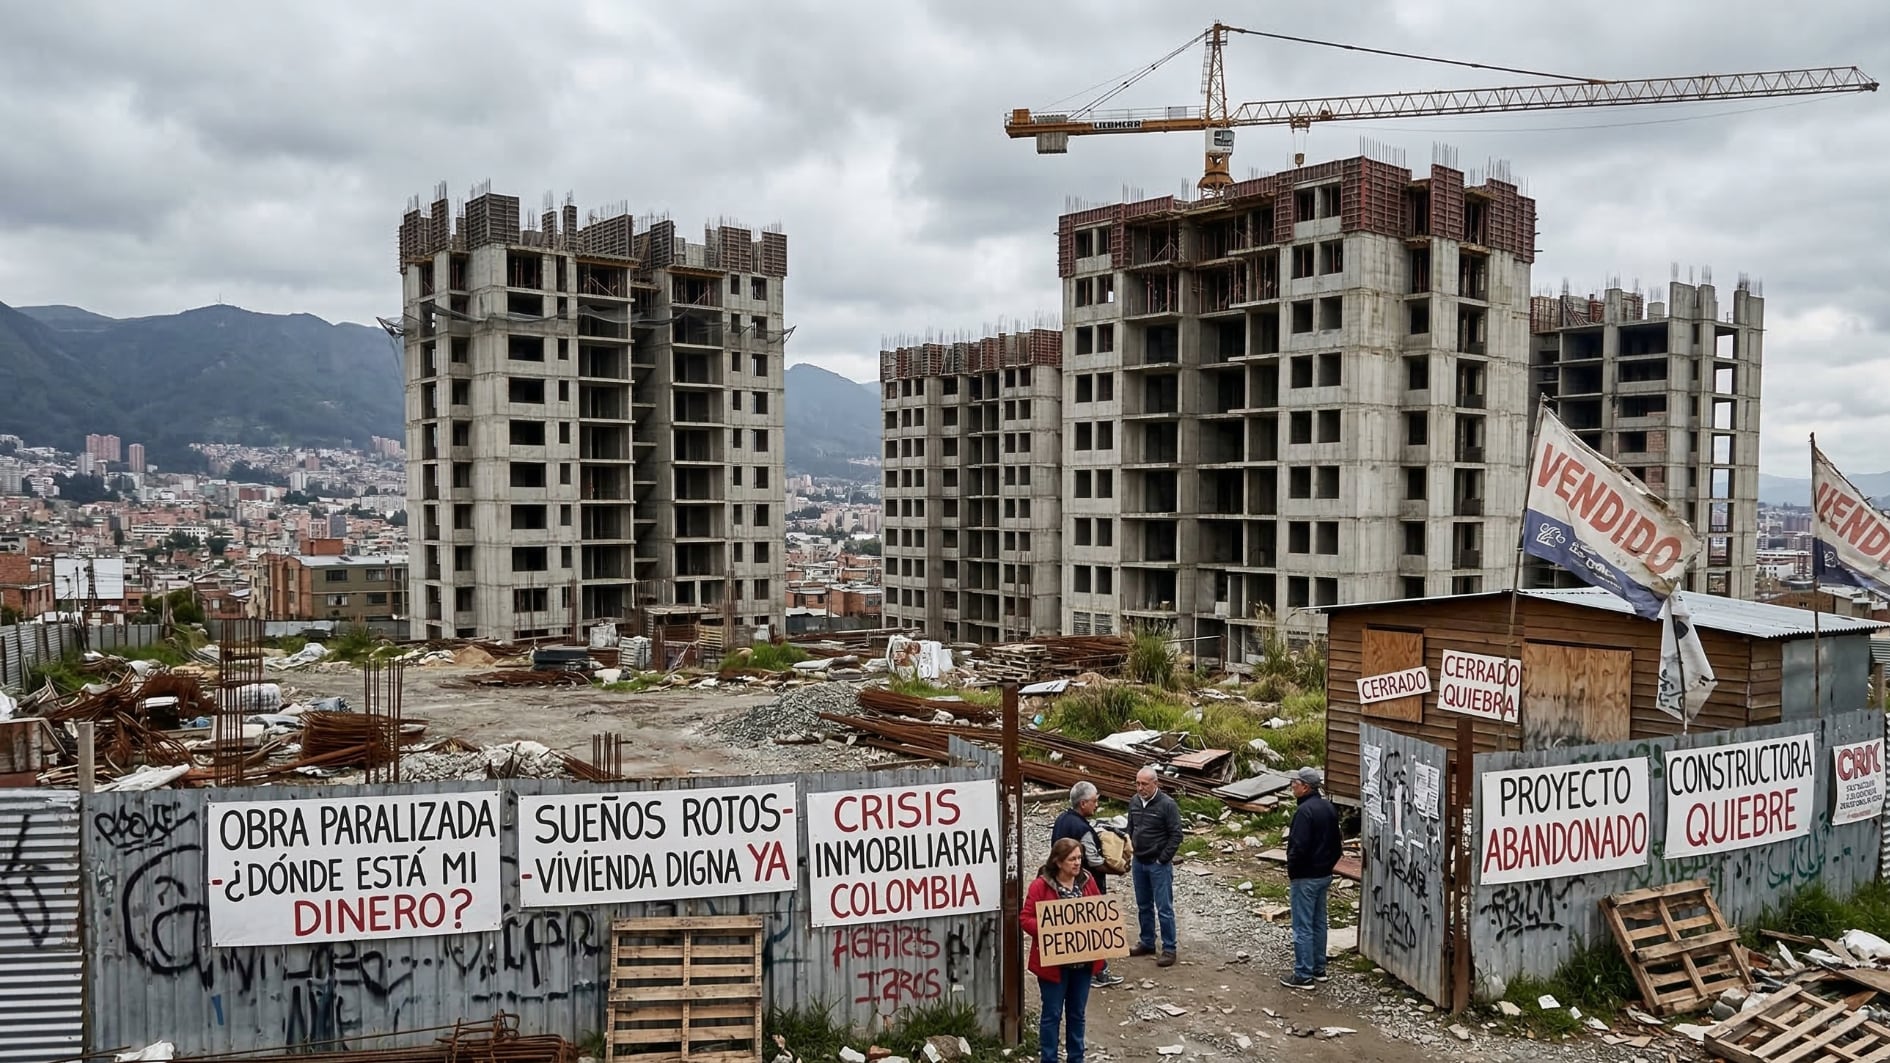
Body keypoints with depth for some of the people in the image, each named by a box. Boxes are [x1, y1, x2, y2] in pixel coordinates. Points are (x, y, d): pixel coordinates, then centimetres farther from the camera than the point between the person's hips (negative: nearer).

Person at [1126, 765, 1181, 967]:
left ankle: (1169, 949, 8)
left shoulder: (1167, 804, -16)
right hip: (1139, 863, 6)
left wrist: (1162, 860, -14)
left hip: (1159, 864, -6)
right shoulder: (1134, 802, 4)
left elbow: (1176, 835, -14)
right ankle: (1147, 943, 29)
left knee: (1164, 908, -1)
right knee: (1143, 906, 16)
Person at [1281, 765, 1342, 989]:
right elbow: (1335, 844, 14)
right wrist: (1328, 866, 19)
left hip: (1306, 878, -9)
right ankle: (1318, 969, 27)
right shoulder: (1329, 808, 7)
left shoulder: (1305, 811, -22)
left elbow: (1299, 847, -26)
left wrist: (1291, 870, -12)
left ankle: (1303, 975, 3)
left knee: (1303, 927, -2)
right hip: (1324, 875, 9)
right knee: (1319, 923, 18)